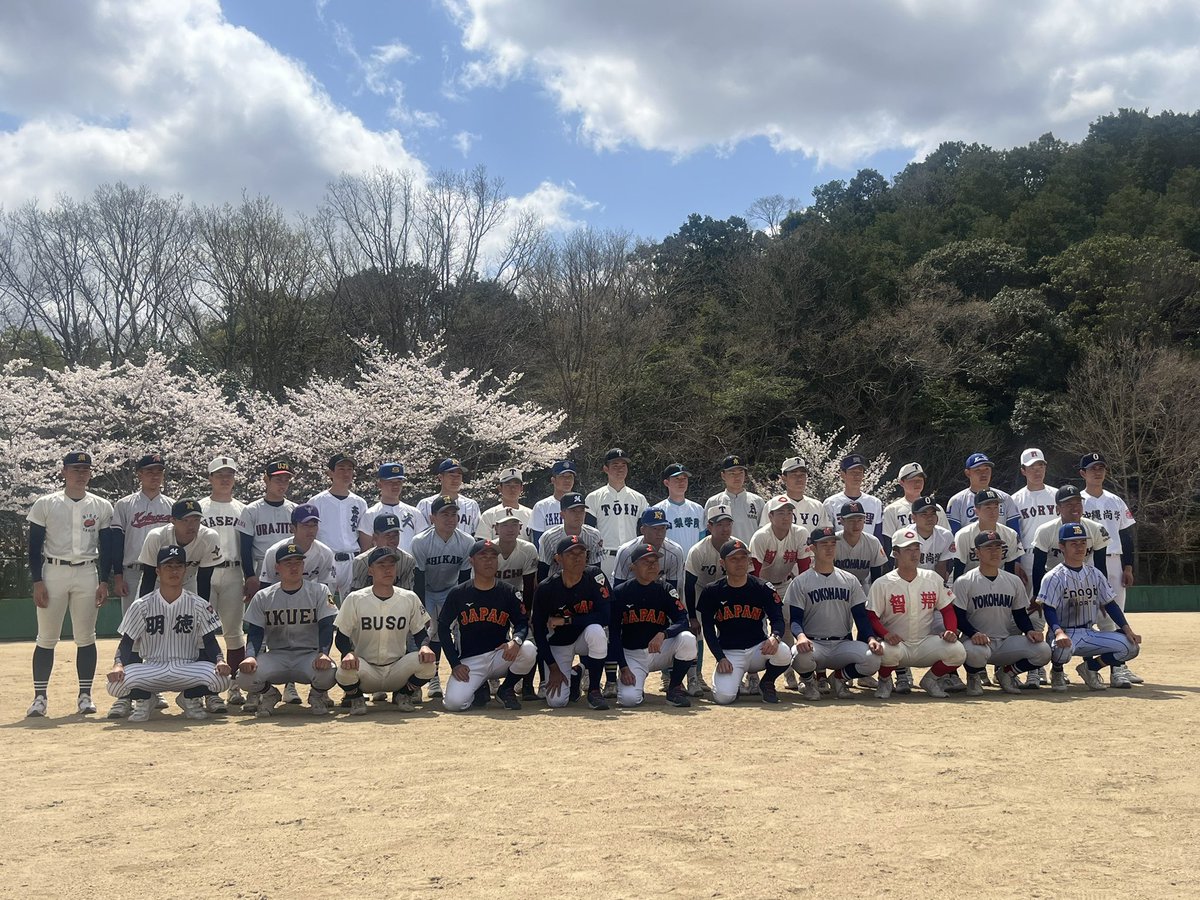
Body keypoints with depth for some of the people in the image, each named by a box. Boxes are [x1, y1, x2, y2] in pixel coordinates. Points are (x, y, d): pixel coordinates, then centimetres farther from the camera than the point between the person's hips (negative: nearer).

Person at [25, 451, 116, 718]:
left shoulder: (101, 506, 6)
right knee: (46, 638, 1)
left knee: (86, 637, 3)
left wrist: (104, 582, 0)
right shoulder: (45, 504, 2)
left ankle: (85, 695, 9)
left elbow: (107, 547, 8)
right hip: (53, 573, -1)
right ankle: (40, 696, 8)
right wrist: (37, 582, -7)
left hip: (87, 574, 1)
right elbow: (34, 546, 1)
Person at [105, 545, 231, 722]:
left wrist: (219, 660, -20)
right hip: (151, 670, 0)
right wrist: (118, 664, -21)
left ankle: (191, 698, 6)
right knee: (116, 682, -31)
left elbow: (210, 641, 1)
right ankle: (142, 701, 7)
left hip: (186, 669, 0)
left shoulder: (198, 605, 0)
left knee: (221, 678, -30)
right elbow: (126, 642, 0)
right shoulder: (141, 606, -1)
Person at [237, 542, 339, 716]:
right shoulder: (262, 597, 7)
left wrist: (323, 654, -26)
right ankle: (269, 694, 11)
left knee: (327, 672, -35)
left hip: (310, 655, -2)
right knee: (245, 674, -27)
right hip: (276, 655, 2)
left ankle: (318, 695, 5)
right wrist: (250, 656, -21)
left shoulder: (319, 591, 1)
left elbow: (326, 627, -7)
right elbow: (255, 632, 1)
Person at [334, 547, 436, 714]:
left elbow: (420, 632, 7)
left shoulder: (410, 598, 1)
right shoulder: (355, 599, -5)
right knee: (346, 669, -35)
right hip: (365, 669, -2)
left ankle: (402, 695, 5)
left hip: (398, 669, 2)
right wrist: (348, 653, -26)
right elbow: (341, 636, -3)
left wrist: (424, 646, -17)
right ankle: (356, 699, 2)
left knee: (426, 661, -27)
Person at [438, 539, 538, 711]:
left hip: (500, 657, 1)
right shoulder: (458, 593, -1)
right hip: (469, 661, -1)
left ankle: (506, 689, 0)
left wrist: (516, 640, -23)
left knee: (529, 649, -29)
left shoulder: (508, 592, 1)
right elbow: (443, 628, 3)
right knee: (453, 702, -26)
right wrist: (455, 664, -6)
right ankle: (479, 689, 12)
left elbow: (522, 623, 2)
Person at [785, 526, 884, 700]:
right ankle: (810, 681, 2)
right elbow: (795, 618, -4)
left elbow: (861, 615, 8)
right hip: (813, 644, -3)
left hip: (843, 644, 3)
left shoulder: (850, 580, 13)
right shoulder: (800, 582, 3)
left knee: (873, 658, -27)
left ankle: (840, 677, 7)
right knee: (800, 657, -38)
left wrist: (871, 638, -12)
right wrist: (800, 636, -28)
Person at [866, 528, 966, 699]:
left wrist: (951, 631, -11)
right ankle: (885, 681, -1)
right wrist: (885, 634, -27)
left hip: (926, 643, 3)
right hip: (896, 643, -3)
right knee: (888, 652, -38)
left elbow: (948, 610, 9)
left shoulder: (933, 579, 6)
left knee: (957, 651, -23)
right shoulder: (882, 584, -5)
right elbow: (871, 617, -7)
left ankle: (930, 679, 8)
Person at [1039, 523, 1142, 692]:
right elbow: (1049, 610, -15)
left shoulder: (1095, 574, 10)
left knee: (1131, 645, -13)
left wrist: (1127, 629, -4)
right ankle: (1057, 672, -1)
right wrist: (1058, 632, -34)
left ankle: (1090, 667, 10)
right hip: (1065, 634, -6)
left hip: (1090, 634, 6)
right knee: (1063, 647, -41)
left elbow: (1110, 605, 10)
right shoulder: (1054, 577, -7)